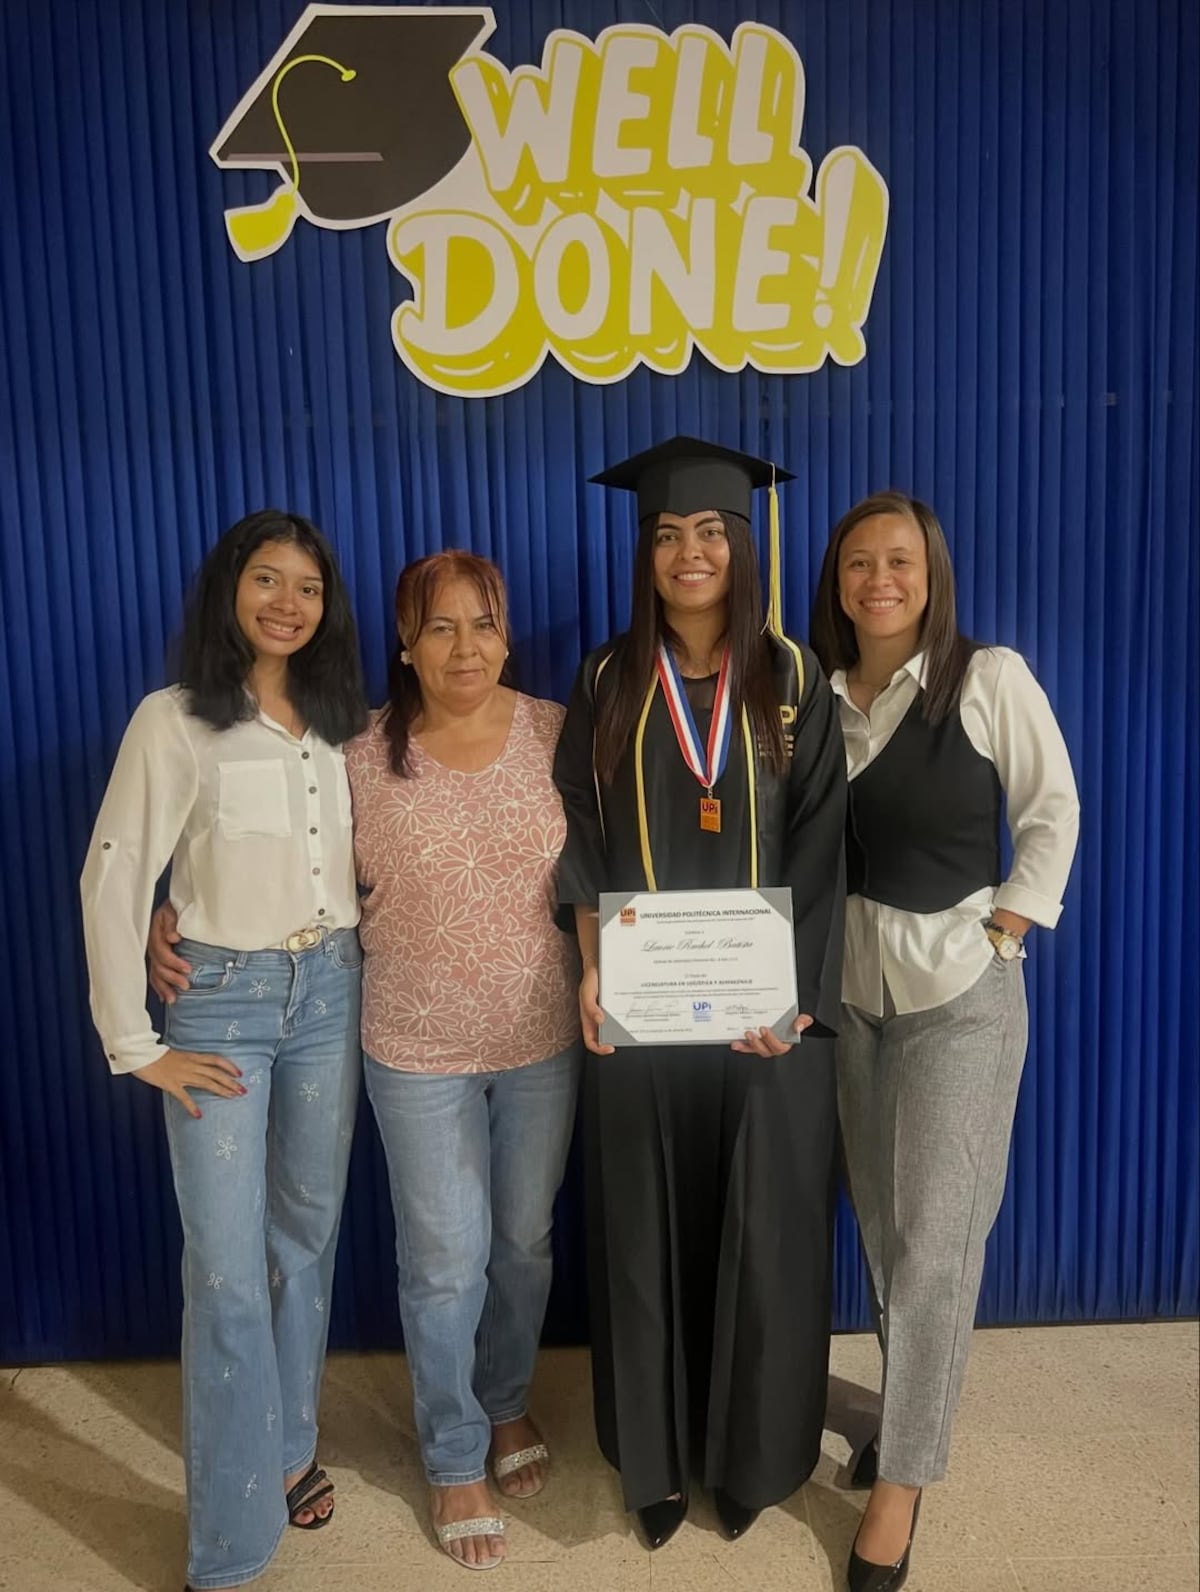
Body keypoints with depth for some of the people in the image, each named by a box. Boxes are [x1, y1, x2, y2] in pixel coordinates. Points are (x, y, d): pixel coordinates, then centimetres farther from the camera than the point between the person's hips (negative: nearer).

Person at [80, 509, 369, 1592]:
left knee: (307, 1239, 15)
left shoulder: (342, 723, 6)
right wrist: (137, 1045, -9)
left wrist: (364, 942, 1)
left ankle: (287, 1448, 37)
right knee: (228, 1271, 0)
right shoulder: (175, 721, -8)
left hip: (331, 993, 4)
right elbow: (113, 883, -9)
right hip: (221, 1001, -4)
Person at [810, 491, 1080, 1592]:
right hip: (847, 979, 4)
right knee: (879, 1218, 15)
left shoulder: (990, 677, -9)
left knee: (932, 1234, 1)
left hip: (959, 984, -4)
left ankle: (903, 1478, 18)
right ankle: (909, 1410, 37)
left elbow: (1051, 813, -3)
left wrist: (1003, 932, -8)